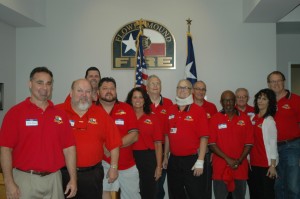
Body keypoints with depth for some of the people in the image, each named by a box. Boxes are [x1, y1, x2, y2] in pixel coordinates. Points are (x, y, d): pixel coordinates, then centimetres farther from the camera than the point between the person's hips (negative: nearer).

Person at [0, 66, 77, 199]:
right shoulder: (16, 112, -4)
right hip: (25, 178, -3)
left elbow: (69, 148, 4)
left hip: (54, 179, 3)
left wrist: (73, 179, 0)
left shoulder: (60, 114, 5)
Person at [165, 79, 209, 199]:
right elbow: (167, 135, 12)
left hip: (191, 159, -4)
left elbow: (204, 137, -10)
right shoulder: (170, 111, 7)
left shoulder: (199, 111, -7)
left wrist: (200, 161, -14)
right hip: (173, 160, 5)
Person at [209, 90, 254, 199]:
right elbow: (212, 143, -4)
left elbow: (249, 143, 3)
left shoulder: (244, 118, 5)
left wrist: (239, 160, -9)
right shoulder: (214, 119, 0)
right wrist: (227, 159, -12)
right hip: (220, 167, -1)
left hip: (240, 167, 2)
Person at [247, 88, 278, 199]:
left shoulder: (269, 121, -8)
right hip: (253, 163, 6)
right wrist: (248, 159, 9)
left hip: (266, 164, -6)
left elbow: (273, 143, -10)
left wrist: (273, 165, -13)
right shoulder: (252, 118, 7)